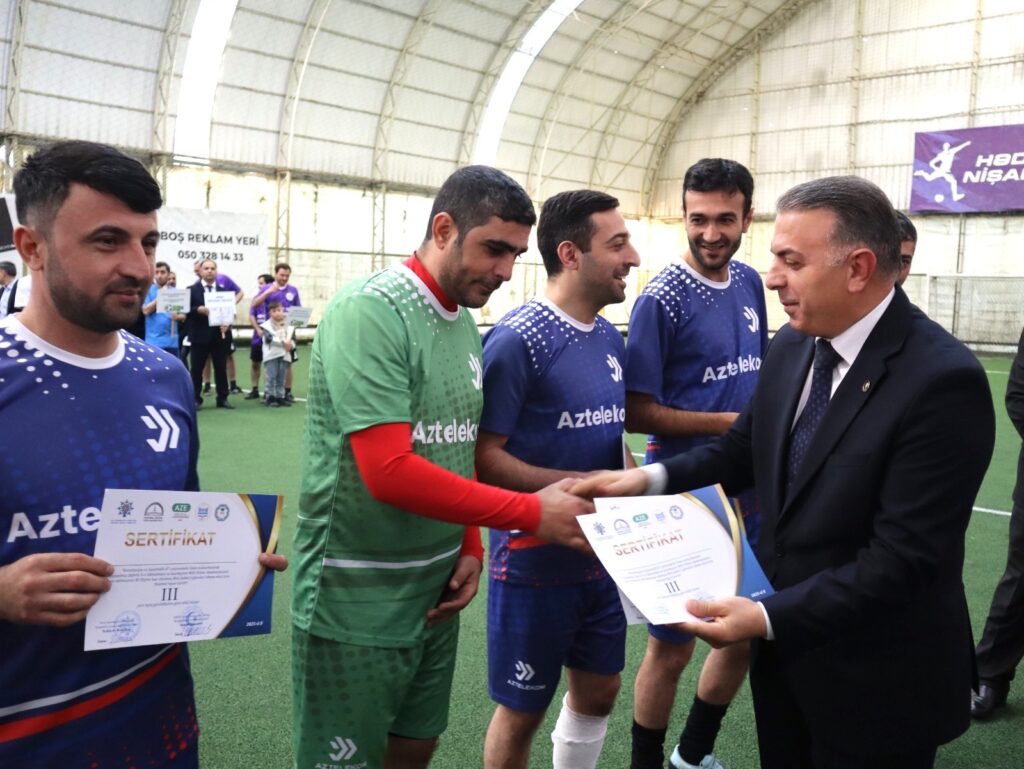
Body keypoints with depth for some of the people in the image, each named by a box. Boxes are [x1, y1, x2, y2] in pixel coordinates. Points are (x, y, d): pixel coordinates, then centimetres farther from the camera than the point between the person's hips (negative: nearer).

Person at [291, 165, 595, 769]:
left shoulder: (465, 323, 6)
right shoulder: (368, 311, -19)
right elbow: (390, 472, -27)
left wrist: (470, 546, 3)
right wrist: (530, 513, -22)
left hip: (437, 586, 7)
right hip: (357, 601, -7)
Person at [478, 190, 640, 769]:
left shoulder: (611, 338, 5)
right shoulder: (517, 339, -18)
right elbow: (485, 458, -20)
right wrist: (583, 485, -24)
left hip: (603, 553, 7)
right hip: (536, 559, -7)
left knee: (599, 692, 20)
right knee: (522, 711, 10)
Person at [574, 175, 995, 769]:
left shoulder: (943, 380, -24)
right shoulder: (793, 346, -1)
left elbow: (902, 558, -25)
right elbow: (744, 450, 9)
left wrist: (769, 617, -26)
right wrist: (652, 477, -6)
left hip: (876, 681, -6)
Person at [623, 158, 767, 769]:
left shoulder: (750, 283, 5)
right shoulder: (663, 299, -15)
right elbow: (636, 411, -16)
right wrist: (730, 422, -17)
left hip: (749, 493, 7)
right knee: (673, 647, 5)